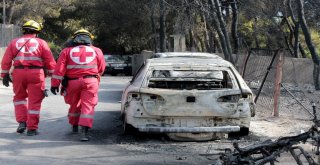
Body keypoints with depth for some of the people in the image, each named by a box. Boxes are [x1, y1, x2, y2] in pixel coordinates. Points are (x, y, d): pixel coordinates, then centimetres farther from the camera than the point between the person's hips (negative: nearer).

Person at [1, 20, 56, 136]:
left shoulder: (14, 42, 11)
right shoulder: (41, 43, 5)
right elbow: (50, 61, 1)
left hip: (18, 73, 2)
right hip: (36, 74, -2)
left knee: (19, 97, 22)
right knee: (34, 101, 5)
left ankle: (22, 121, 11)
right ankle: (32, 128, 8)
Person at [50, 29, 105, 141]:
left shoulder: (67, 51, 7)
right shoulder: (96, 51, 10)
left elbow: (59, 69, -2)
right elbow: (101, 69, 13)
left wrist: (55, 84, -2)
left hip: (72, 82, 1)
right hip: (90, 82, -1)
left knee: (74, 105, 20)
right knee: (88, 106, -3)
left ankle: (74, 126, 37)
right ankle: (84, 131, -16)